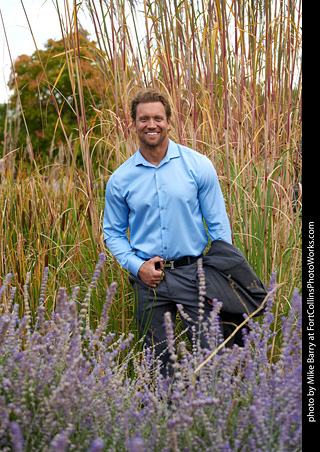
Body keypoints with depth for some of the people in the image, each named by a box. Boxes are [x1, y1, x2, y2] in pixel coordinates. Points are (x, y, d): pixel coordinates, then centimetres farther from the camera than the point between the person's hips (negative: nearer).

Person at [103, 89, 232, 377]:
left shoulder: (198, 166, -2)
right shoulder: (120, 179, 1)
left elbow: (218, 224, 2)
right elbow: (113, 232, 11)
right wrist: (136, 266, -5)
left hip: (193, 272, -1)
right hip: (148, 278, 2)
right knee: (159, 360, 12)